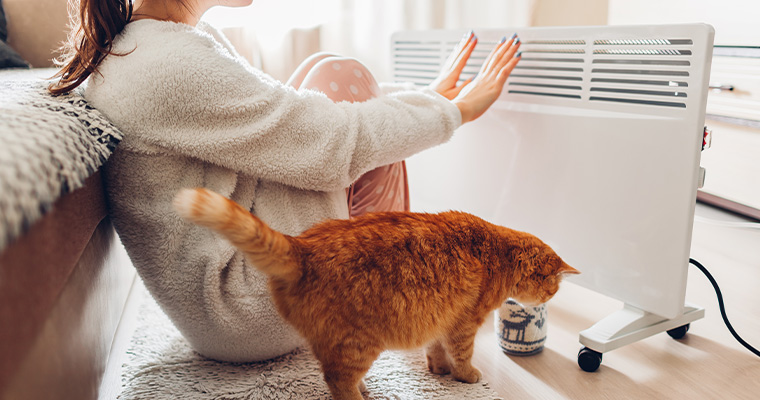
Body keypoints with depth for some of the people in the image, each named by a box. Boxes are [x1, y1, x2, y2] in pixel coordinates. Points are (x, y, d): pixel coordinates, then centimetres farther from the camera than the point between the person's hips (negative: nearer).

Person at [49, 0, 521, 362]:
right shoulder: (171, 67, -23)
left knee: (324, 78, 7)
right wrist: (453, 111, -4)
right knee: (340, 77, -8)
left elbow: (281, 105, 13)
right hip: (252, 317, -10)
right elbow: (336, 146, -21)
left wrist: (425, 97, 9)